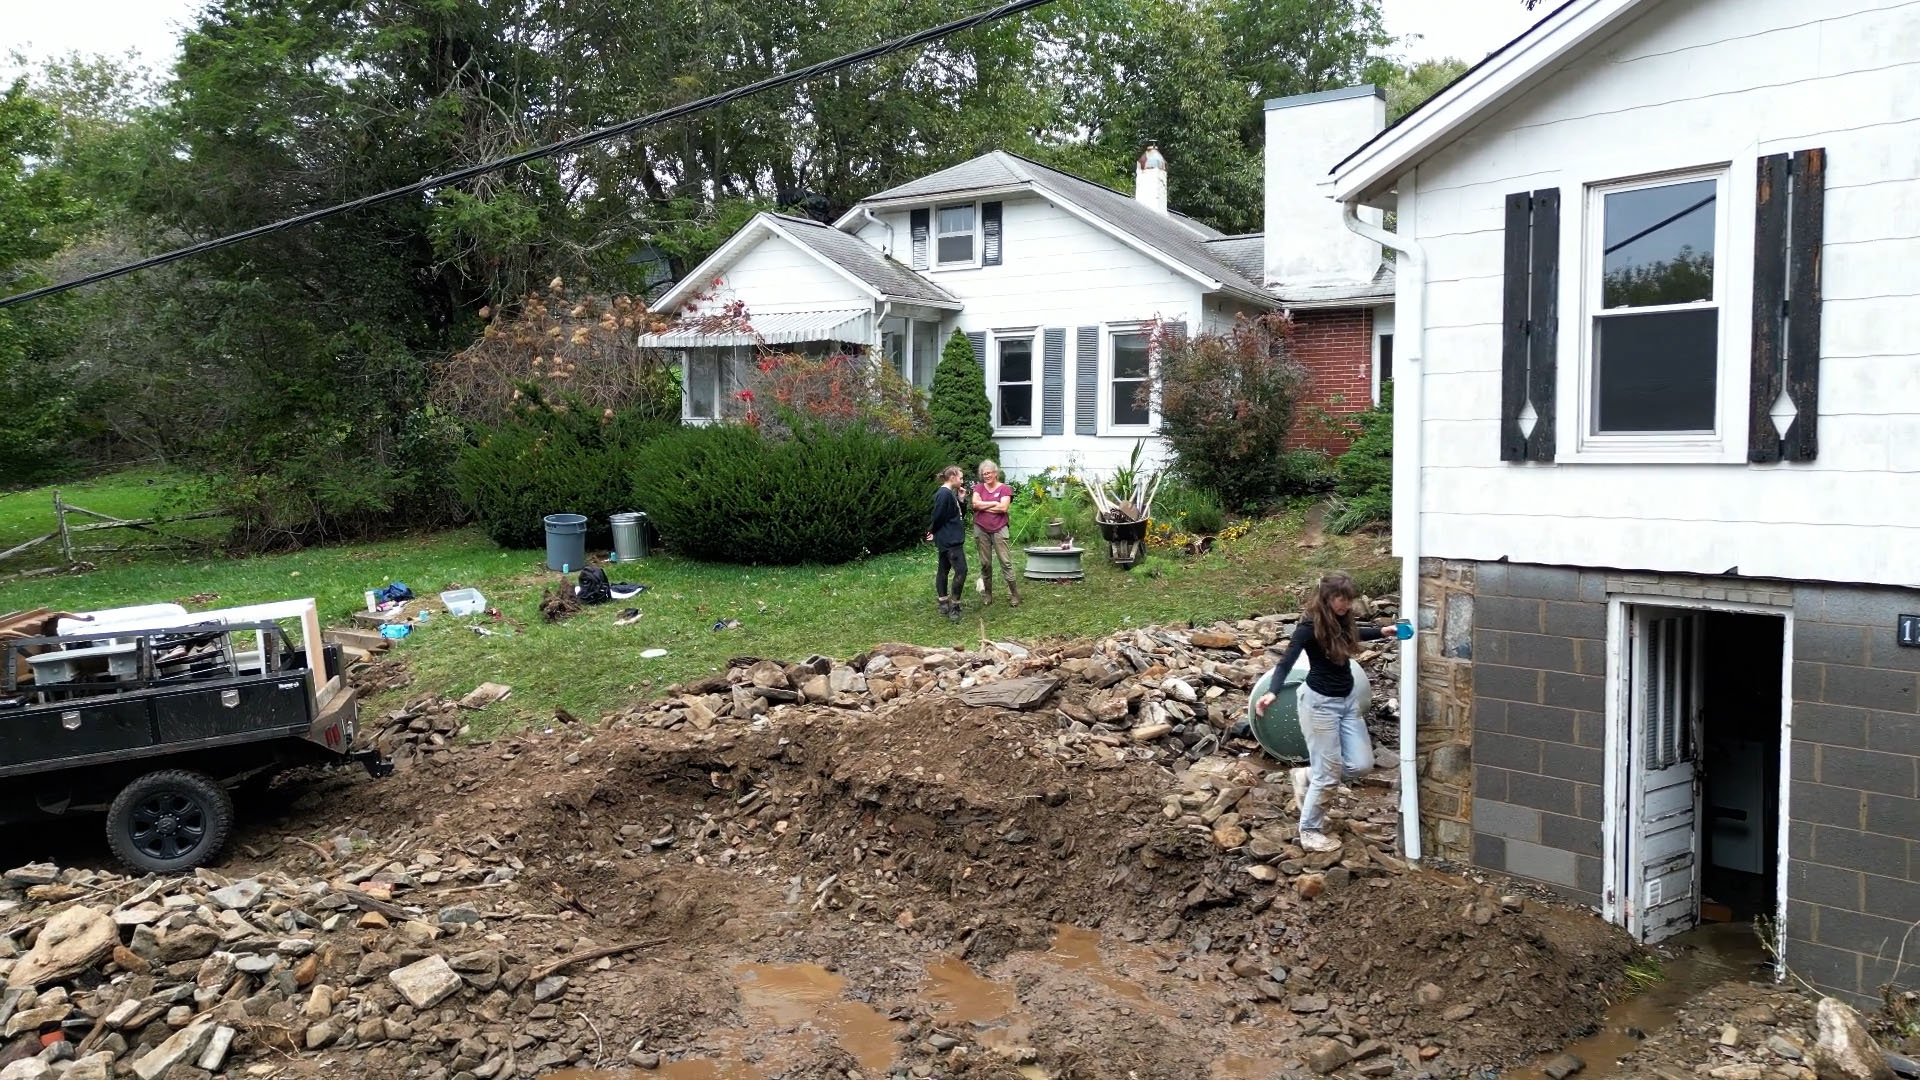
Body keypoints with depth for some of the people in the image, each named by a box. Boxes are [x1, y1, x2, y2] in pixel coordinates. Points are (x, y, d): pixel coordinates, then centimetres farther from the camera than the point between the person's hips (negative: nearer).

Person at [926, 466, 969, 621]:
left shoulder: (951, 493, 13)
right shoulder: (944, 494, -19)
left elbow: (959, 515, 17)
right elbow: (938, 516, -19)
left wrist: (961, 500, 4)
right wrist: (933, 531, -2)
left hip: (952, 539, 11)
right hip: (950, 539, -11)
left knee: (944, 570, 13)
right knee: (961, 570, -13)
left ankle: (944, 605, 20)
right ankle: (953, 607, -9)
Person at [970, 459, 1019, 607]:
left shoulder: (1004, 488, 1)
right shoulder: (979, 487, 8)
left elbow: (1003, 507, -12)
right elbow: (975, 504, -7)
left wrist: (983, 506, -6)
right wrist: (994, 503, -7)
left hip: (999, 529, -2)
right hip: (981, 530, 2)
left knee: (1005, 562, -5)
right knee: (985, 564, 7)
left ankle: (1013, 594, -2)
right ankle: (987, 595, 16)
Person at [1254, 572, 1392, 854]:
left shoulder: (1342, 622, 1)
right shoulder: (1310, 627, -21)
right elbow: (1287, 660, -32)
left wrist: (1384, 631, 20)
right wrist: (1272, 692, -47)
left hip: (1347, 700, 8)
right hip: (1320, 703, -8)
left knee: (1361, 763, 8)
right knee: (1329, 773, -1)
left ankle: (1306, 776, 28)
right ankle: (1309, 831, 17)